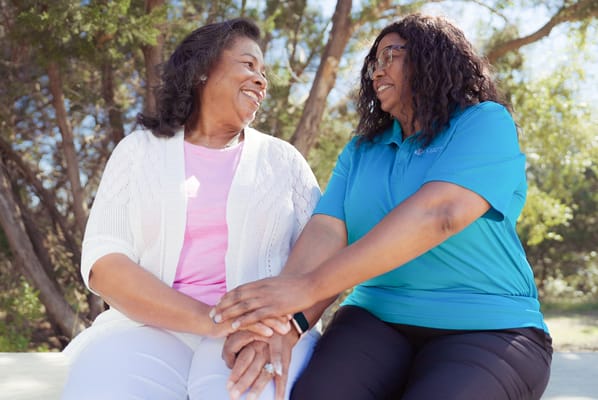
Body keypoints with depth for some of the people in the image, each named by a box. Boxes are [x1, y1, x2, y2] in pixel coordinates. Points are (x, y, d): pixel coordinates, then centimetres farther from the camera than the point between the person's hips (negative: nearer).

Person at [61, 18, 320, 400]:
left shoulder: (283, 158, 13)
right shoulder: (139, 149, 11)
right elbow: (103, 262, -2)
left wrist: (282, 329, -20)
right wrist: (207, 319, -17)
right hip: (150, 328, 1)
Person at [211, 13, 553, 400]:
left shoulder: (485, 124, -3)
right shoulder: (361, 150, 13)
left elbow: (438, 215, -21)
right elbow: (326, 230, -3)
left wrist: (309, 287, -29)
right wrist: (283, 320, -24)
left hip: (489, 328, -3)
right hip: (377, 319, 3)